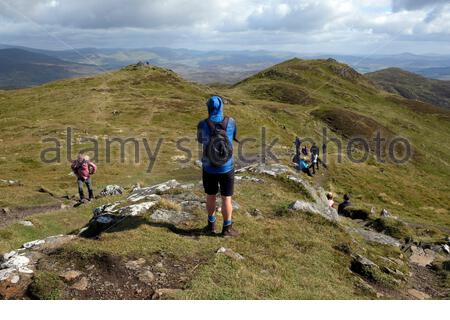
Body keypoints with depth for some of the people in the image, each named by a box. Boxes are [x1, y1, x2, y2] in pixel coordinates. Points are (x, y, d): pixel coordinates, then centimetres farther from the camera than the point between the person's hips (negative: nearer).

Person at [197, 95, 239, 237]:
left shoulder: (203, 124, -13)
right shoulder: (231, 122, -12)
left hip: (209, 168, 1)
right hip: (226, 168, -1)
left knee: (210, 196, 18)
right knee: (226, 198, 11)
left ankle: (211, 225, 32)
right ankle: (227, 228, 19)